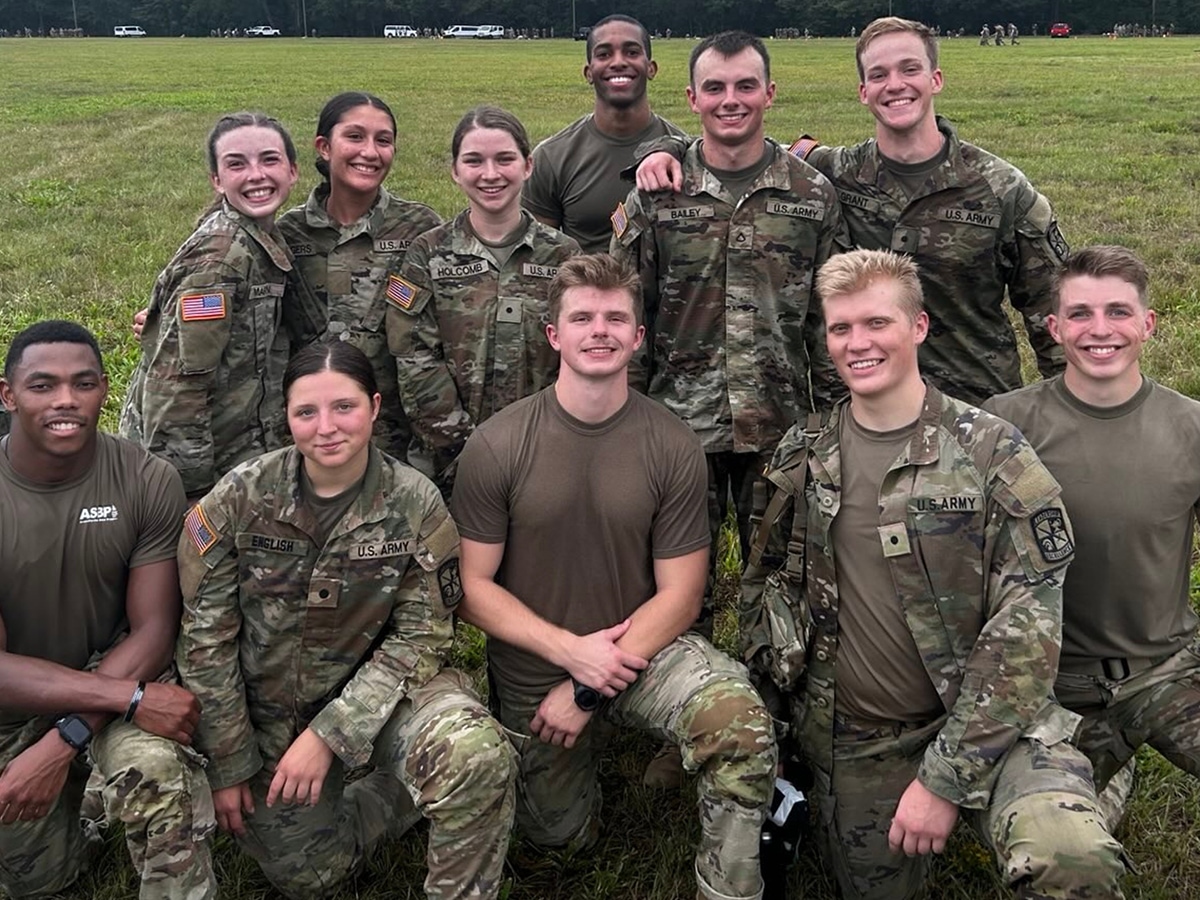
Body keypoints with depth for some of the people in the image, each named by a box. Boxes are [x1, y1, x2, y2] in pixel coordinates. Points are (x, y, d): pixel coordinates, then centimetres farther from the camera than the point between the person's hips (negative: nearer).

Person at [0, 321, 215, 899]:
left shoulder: (148, 482, -17)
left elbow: (152, 630, -15)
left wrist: (63, 741, -28)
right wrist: (130, 697, -35)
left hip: (119, 668, -1)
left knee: (159, 766, -34)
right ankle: (69, 812, 45)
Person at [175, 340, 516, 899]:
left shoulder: (416, 505, -14)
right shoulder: (240, 498, -14)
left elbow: (420, 637, -12)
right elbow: (205, 638, -8)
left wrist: (328, 735, -19)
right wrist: (228, 767, -6)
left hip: (377, 691, -2)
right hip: (269, 706, 2)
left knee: (475, 753, -32)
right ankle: (403, 792, 28)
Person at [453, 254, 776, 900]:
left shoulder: (673, 447, -14)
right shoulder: (496, 446, -15)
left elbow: (679, 594, -11)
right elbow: (472, 586, -10)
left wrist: (588, 690, -16)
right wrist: (571, 650, -21)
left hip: (642, 649, -1)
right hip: (535, 676, 1)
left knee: (739, 720, -32)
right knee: (559, 836, 21)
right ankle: (590, 751, 53)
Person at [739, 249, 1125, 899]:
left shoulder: (995, 454, -8)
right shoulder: (801, 457, 4)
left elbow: (1026, 630, -13)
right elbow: (761, 584, 16)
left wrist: (944, 777, -17)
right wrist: (779, 686, 5)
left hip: (984, 721, -4)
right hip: (850, 741, 4)